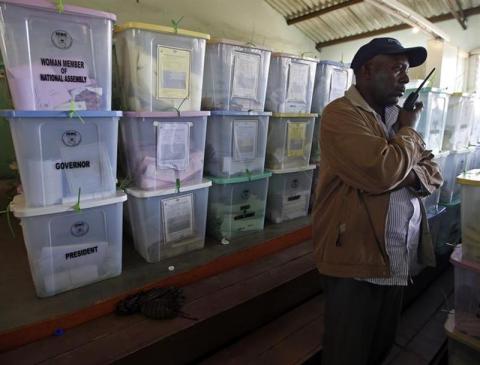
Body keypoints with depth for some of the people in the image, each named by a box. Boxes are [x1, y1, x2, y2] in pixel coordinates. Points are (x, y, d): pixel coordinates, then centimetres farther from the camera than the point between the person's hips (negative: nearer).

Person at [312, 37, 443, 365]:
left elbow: (434, 174, 10)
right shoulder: (342, 114, -13)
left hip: (399, 259, 8)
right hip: (357, 259, -7)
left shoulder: (396, 115, 14)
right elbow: (382, 172, -26)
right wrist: (408, 130, -7)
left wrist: (409, 176, -13)